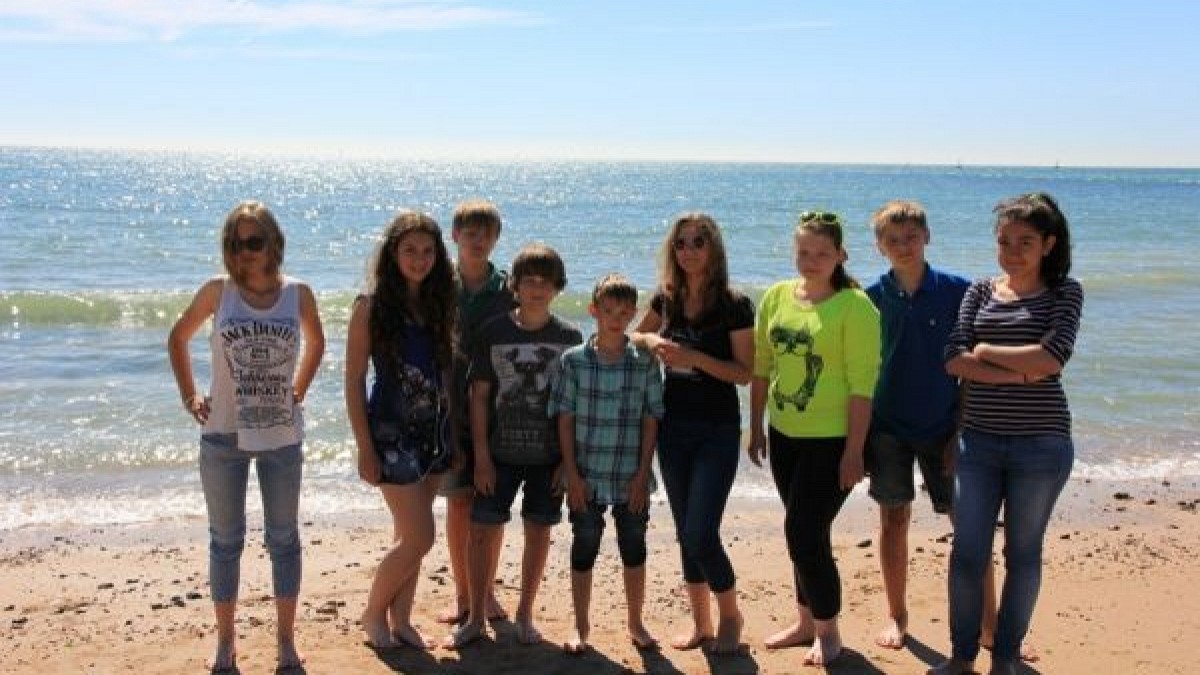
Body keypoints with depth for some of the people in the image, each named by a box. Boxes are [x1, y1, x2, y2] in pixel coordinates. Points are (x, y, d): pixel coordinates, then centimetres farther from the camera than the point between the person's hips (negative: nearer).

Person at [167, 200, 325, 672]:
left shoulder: (298, 294, -4)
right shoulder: (217, 291, -5)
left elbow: (316, 342, 15)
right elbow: (178, 338, 10)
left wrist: (298, 391, 7)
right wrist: (189, 396, 3)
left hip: (282, 437, 0)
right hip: (223, 437, 0)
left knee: (284, 539, 9)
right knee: (225, 540, 10)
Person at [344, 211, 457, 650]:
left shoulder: (437, 304, 5)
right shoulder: (371, 305, -10)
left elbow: (445, 371, 11)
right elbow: (354, 380, -10)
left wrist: (452, 431, 6)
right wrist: (365, 448, -13)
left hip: (434, 429, 5)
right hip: (392, 432, -5)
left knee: (408, 535, 12)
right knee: (420, 537, -5)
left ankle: (400, 619, 26)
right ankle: (373, 612, 17)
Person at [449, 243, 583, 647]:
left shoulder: (569, 337, 0)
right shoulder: (492, 332, -2)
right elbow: (479, 396, -1)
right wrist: (481, 456, -5)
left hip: (549, 456, 1)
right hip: (500, 452, 0)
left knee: (538, 532, 8)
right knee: (483, 531, 0)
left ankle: (525, 614, 24)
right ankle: (476, 618, 16)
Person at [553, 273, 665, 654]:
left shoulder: (645, 362, -2)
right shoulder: (574, 360, -4)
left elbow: (651, 420, 0)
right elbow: (565, 419, -3)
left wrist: (642, 474, -5)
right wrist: (572, 474, -7)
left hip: (631, 479, 1)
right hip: (586, 478, -1)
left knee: (634, 549, 12)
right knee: (584, 550, 9)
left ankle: (635, 623, 29)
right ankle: (581, 627, 23)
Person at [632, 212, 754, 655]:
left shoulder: (734, 305, -9)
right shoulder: (667, 299, 4)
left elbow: (744, 373, -11)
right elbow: (634, 336, 19)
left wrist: (694, 356, -22)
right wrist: (651, 340, -3)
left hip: (717, 430, -5)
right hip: (673, 427, 5)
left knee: (700, 534, -11)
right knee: (685, 532, 11)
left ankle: (730, 616, 15)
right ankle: (701, 623, 25)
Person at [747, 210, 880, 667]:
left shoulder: (855, 306, -13)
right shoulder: (776, 297, 4)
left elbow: (862, 384, -15)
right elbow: (761, 367, 10)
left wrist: (854, 452, -16)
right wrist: (756, 428, 11)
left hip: (831, 440, -6)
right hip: (785, 436, 6)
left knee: (804, 533, -4)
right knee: (806, 533, 17)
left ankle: (828, 629, 17)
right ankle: (807, 621, 34)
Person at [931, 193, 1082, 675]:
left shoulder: (1065, 292, 0)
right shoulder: (980, 292, 6)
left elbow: (1052, 356, -16)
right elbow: (954, 360, -6)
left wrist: (986, 352, -8)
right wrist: (1020, 373, -15)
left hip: (1040, 443, -2)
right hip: (979, 441, 2)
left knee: (1023, 552, 9)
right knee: (967, 553, 3)